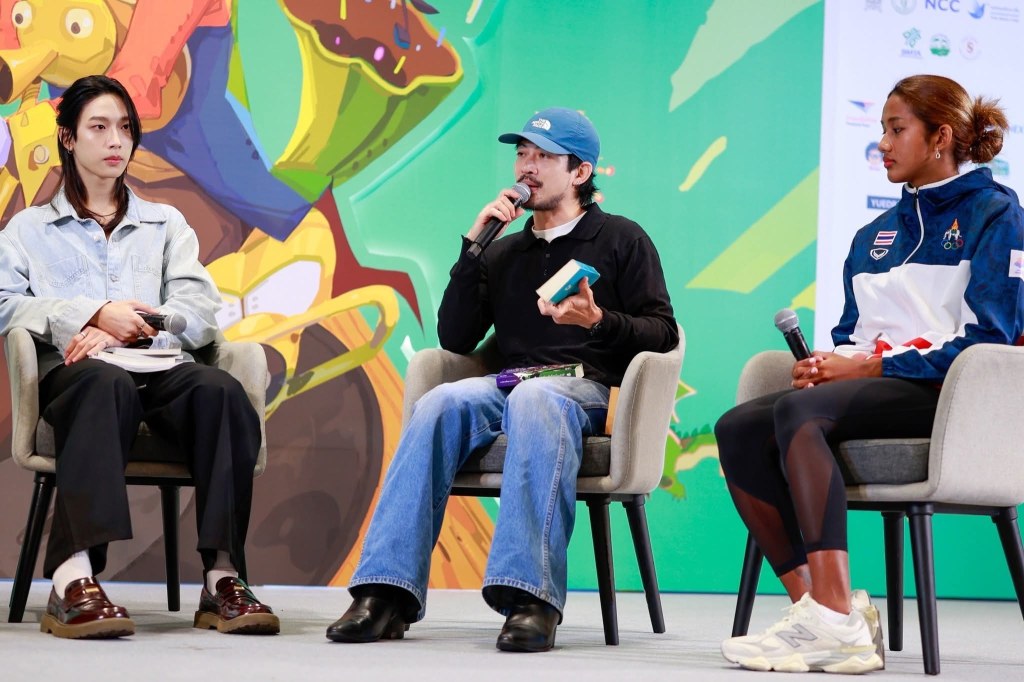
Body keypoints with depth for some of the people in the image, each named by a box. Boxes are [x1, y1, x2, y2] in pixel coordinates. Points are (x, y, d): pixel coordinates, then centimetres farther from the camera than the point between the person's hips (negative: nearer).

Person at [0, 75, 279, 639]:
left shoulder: (167, 225, 30)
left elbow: (200, 309, 11)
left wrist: (129, 331, -9)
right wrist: (95, 315, -10)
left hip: (157, 368, 3)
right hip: (74, 370, -2)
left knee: (220, 391, -34)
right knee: (106, 384, -41)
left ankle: (221, 576, -42)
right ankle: (73, 579, -55)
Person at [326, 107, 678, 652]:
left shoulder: (621, 240, 14)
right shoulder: (505, 253, 26)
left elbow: (663, 334, 5)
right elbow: (454, 338, 14)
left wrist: (598, 321, -14)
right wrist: (473, 244, 8)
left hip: (589, 388, -4)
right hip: (510, 383, 4)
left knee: (535, 398, -40)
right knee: (440, 402, -30)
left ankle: (531, 597, -51)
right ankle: (388, 592, -40)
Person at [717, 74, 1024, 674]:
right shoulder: (875, 236, 23)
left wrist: (868, 365, -13)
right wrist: (830, 363, -4)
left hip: (948, 395, -7)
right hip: (873, 388, 8)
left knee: (798, 411, -34)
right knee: (737, 428, -19)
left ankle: (837, 623, -41)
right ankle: (812, 605, -28)